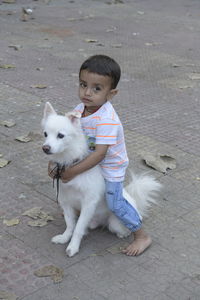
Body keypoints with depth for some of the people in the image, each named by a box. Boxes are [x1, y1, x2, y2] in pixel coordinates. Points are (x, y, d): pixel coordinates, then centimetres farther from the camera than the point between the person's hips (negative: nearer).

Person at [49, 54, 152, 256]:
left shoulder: (106, 120, -36)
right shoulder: (80, 109, -11)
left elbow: (100, 154, -35)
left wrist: (72, 171, -31)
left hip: (111, 167, -8)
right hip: (91, 160, 8)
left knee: (115, 203, -7)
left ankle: (142, 237, 11)